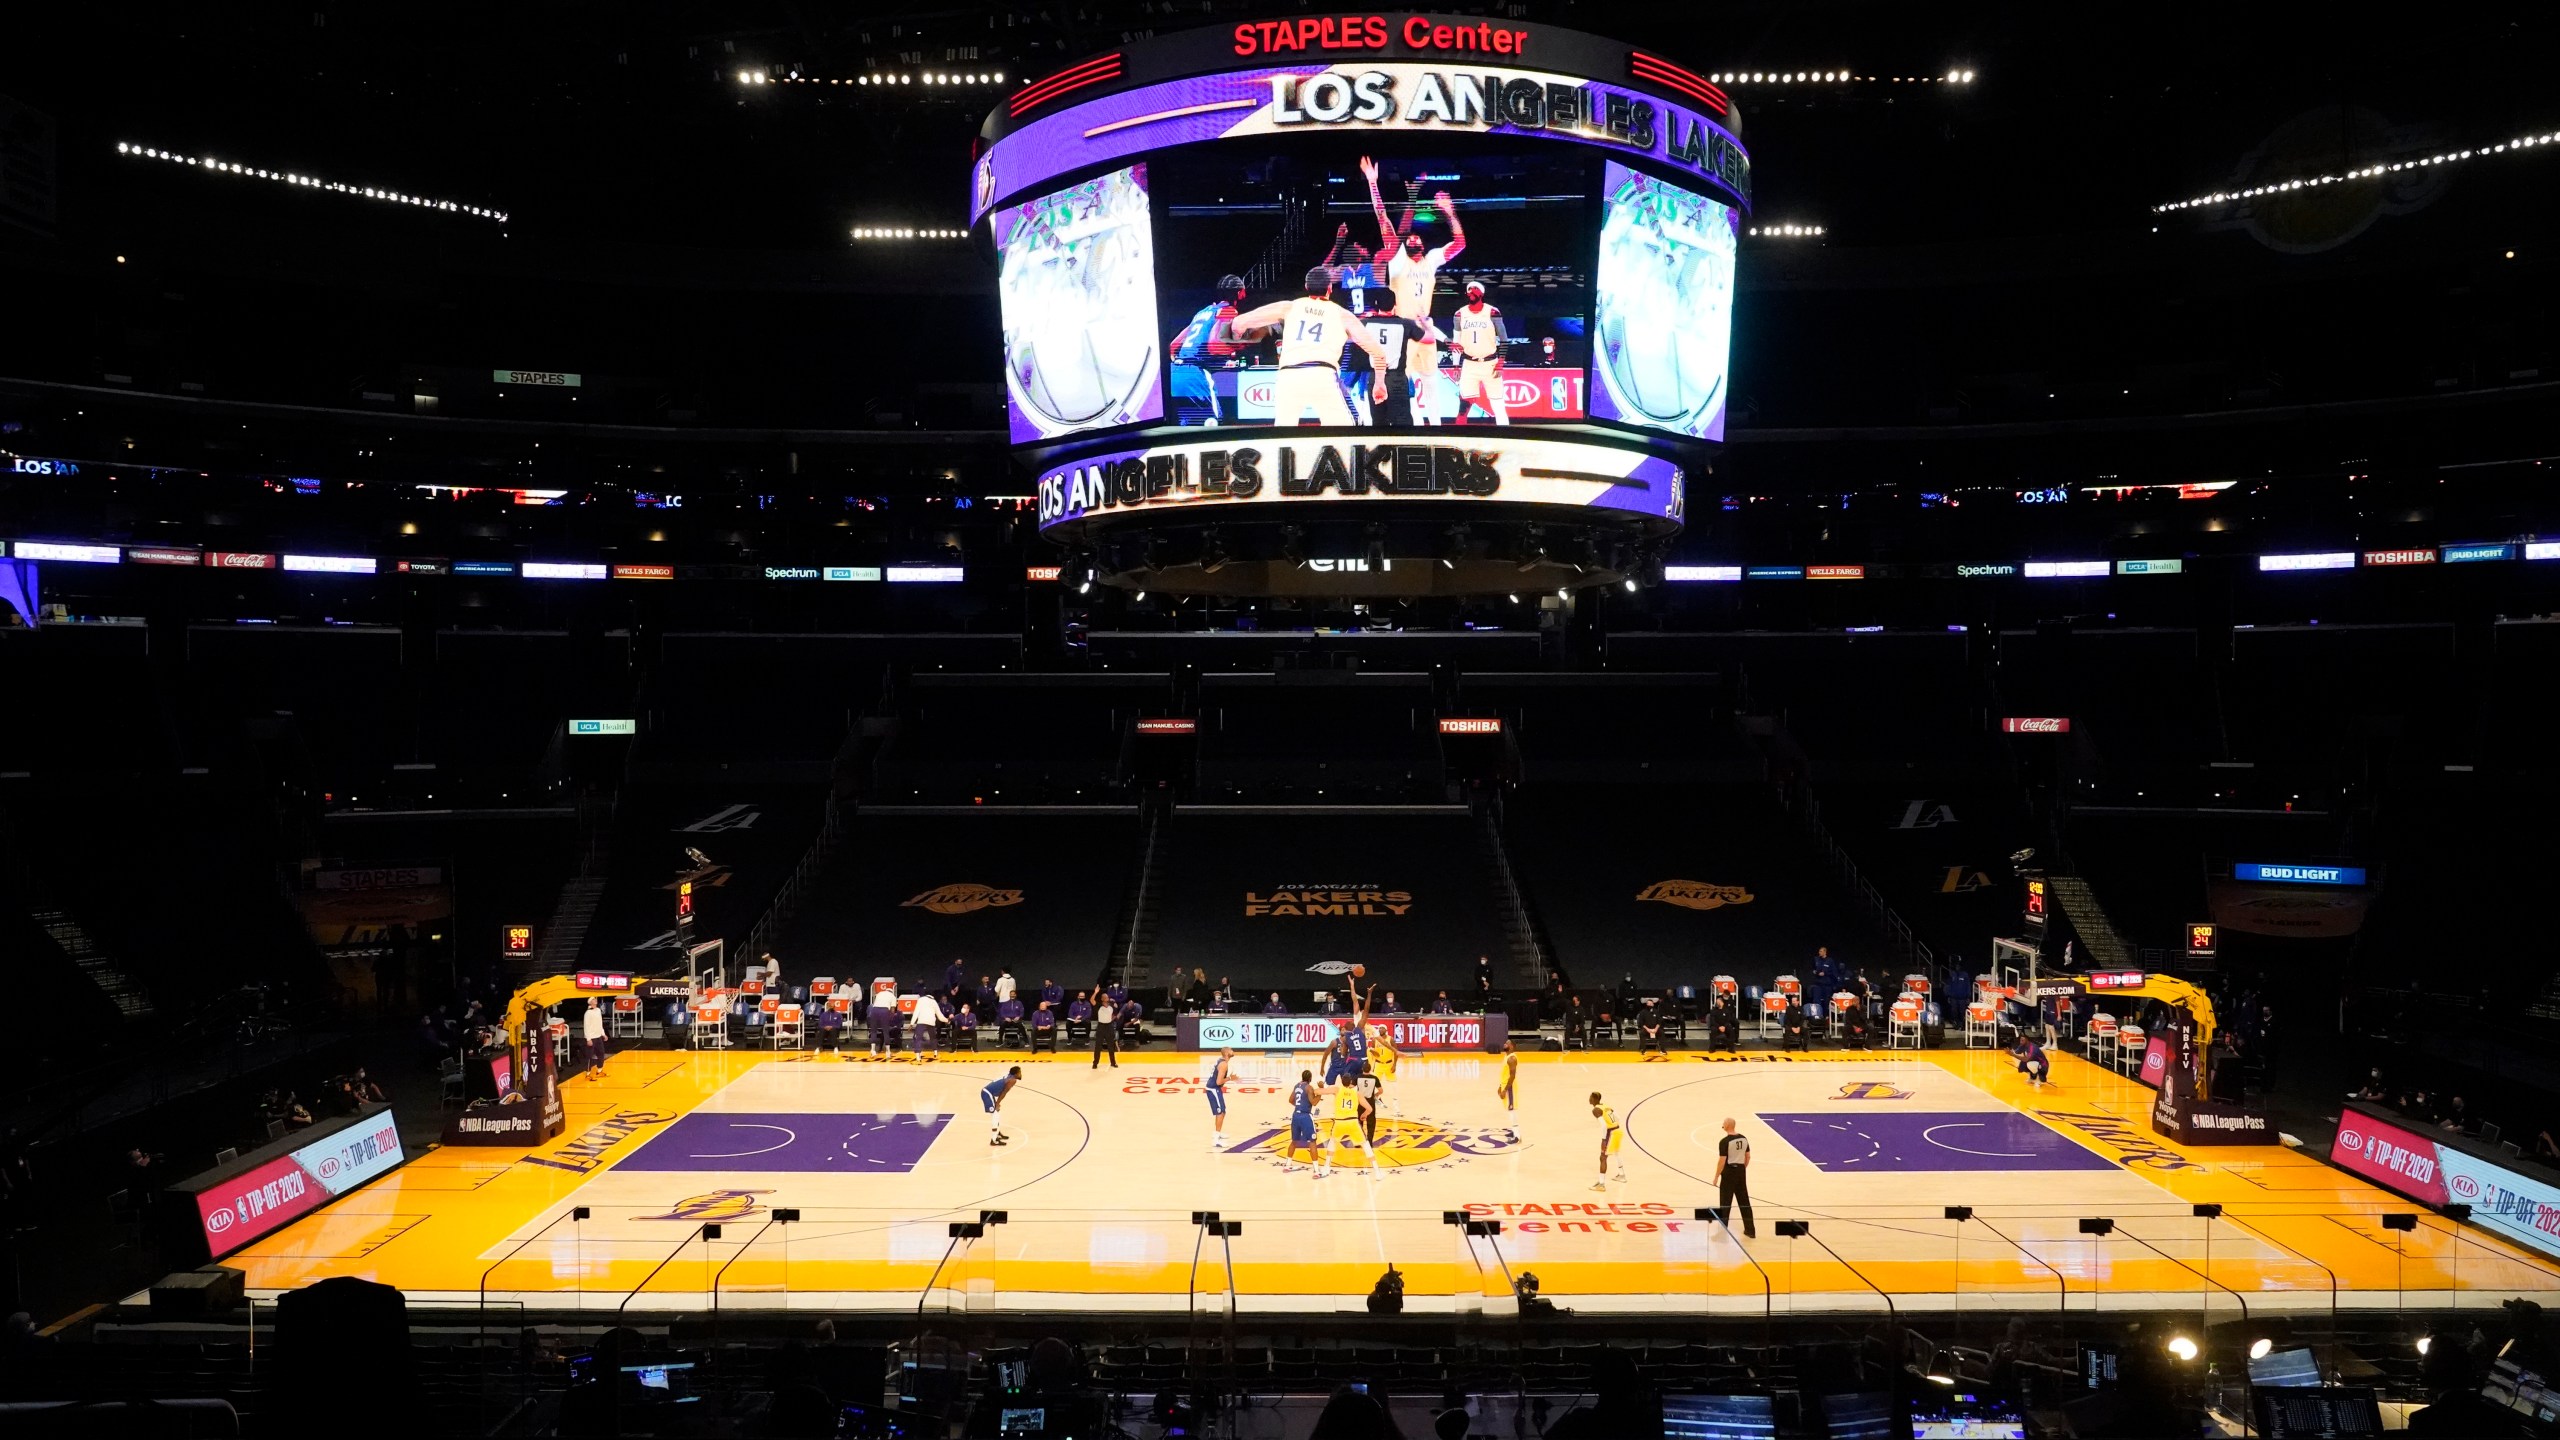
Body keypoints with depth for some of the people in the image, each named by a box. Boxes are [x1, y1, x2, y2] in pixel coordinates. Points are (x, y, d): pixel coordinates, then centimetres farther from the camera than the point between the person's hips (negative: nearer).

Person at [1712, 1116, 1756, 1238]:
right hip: (1741, 1171, 6)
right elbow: (1748, 1157, 11)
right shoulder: (1744, 1138, 3)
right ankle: (1750, 1230, 22)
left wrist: (1716, 1177, -7)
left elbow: (1722, 1161, -17)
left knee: (1725, 1204, 4)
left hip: (1729, 1172, -6)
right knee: (1744, 1202, 15)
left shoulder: (1724, 1141, -18)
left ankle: (1723, 1231, 9)